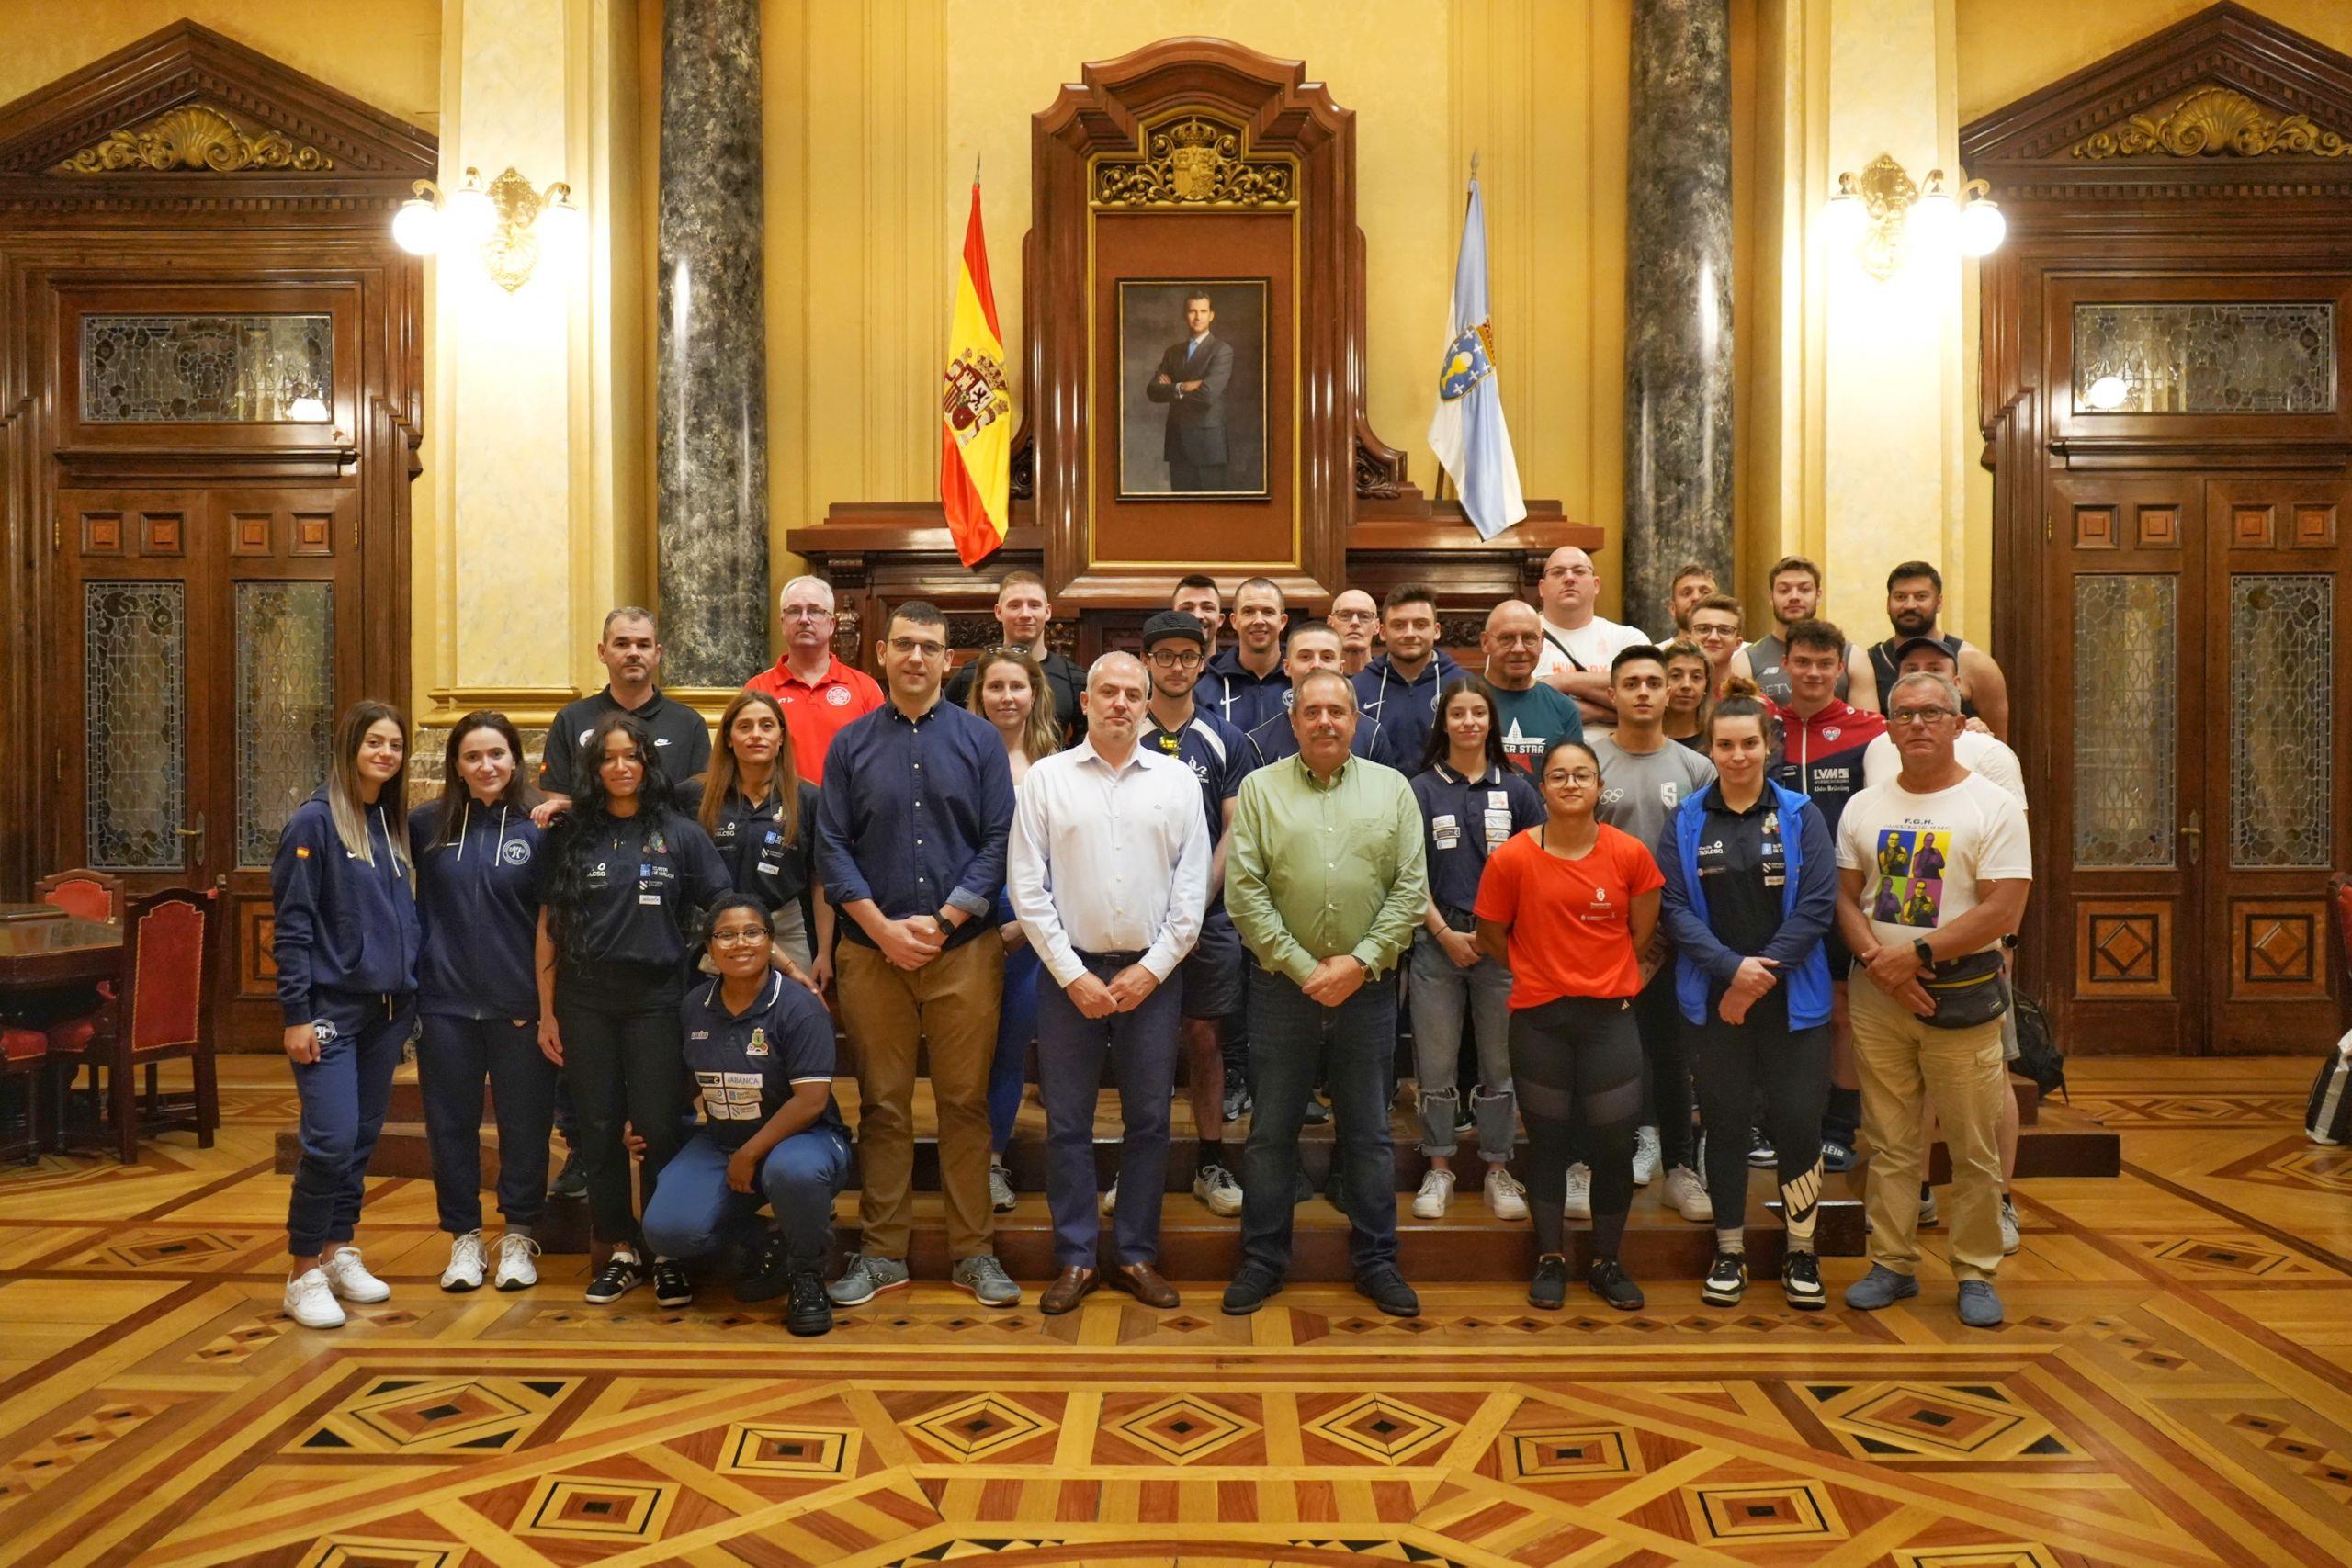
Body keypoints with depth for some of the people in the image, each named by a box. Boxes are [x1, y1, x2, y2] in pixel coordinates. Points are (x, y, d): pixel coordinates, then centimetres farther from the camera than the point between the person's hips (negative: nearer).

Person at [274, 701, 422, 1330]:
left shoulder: (396, 827, 11)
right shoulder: (315, 822, -8)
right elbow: (291, 924, -10)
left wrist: (412, 996, 12)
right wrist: (296, 1015, -14)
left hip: (388, 1011, 6)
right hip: (331, 1008, -6)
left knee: (363, 1138, 12)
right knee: (331, 1140, -10)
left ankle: (341, 1252, 25)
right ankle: (305, 1273, 4)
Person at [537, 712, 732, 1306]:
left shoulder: (680, 833, 1)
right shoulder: (572, 835, 6)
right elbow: (548, 925, 7)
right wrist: (547, 1011, 5)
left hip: (656, 998, -2)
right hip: (585, 1002, 2)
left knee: (660, 1128, -1)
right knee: (598, 1130, 6)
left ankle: (667, 1253, 11)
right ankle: (621, 1251, 19)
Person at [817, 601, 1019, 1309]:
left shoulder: (979, 739, 4)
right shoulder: (850, 744, 6)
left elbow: (997, 843, -2)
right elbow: (832, 848, 2)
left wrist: (941, 921, -10)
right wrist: (884, 928, -9)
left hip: (964, 950, -1)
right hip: (872, 951, 1)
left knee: (965, 1103, 4)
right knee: (882, 1104, 8)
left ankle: (974, 1252, 14)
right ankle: (882, 1252, 18)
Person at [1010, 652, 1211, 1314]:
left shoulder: (1176, 779, 4)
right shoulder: (1046, 778, 1)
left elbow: (1192, 889, 2)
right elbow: (1028, 890, -2)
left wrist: (1150, 970, -5)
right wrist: (1074, 976, -7)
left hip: (1151, 973, 1)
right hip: (1070, 971, -1)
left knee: (1149, 1120, 7)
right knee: (1067, 1122, 5)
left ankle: (1137, 1254, 20)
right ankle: (1076, 1259, 17)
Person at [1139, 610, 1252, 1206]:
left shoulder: (1226, 741, 6)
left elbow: (1234, 832, 4)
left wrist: (1197, 906, -7)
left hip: (1209, 916, 1)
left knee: (1204, 1038, 6)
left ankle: (1212, 1163, 16)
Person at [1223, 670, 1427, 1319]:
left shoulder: (1391, 789, 5)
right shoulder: (1260, 789, 0)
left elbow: (1411, 889, 0)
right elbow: (1244, 891, -6)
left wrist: (1359, 960, -10)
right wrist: (1303, 968, -11)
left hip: (1368, 988, 1)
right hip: (1282, 987, -1)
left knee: (1369, 1134, 11)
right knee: (1272, 1130, 9)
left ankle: (1376, 1261, 24)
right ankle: (1262, 1259, 22)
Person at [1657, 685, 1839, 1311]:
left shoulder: (1800, 815, 2)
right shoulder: (1686, 821, 4)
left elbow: (1817, 905, -5)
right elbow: (1675, 907, -3)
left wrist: (1762, 975, -11)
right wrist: (1731, 967, -15)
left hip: (1792, 997, -1)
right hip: (1713, 997, 1)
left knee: (1798, 1120, 0)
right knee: (1724, 1121, 7)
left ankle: (1800, 1252, 18)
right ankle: (1729, 1253, 20)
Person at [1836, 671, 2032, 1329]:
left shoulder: (1993, 805, -3)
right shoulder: (1863, 807, 10)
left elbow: (2003, 910, -11)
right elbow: (1844, 897, 7)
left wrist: (1917, 955, -15)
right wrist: (1880, 962, -10)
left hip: (1961, 997, -3)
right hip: (1878, 997, 3)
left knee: (1973, 1148, 3)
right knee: (1890, 1144, 9)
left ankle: (1976, 1273, 17)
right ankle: (1893, 1265, 20)